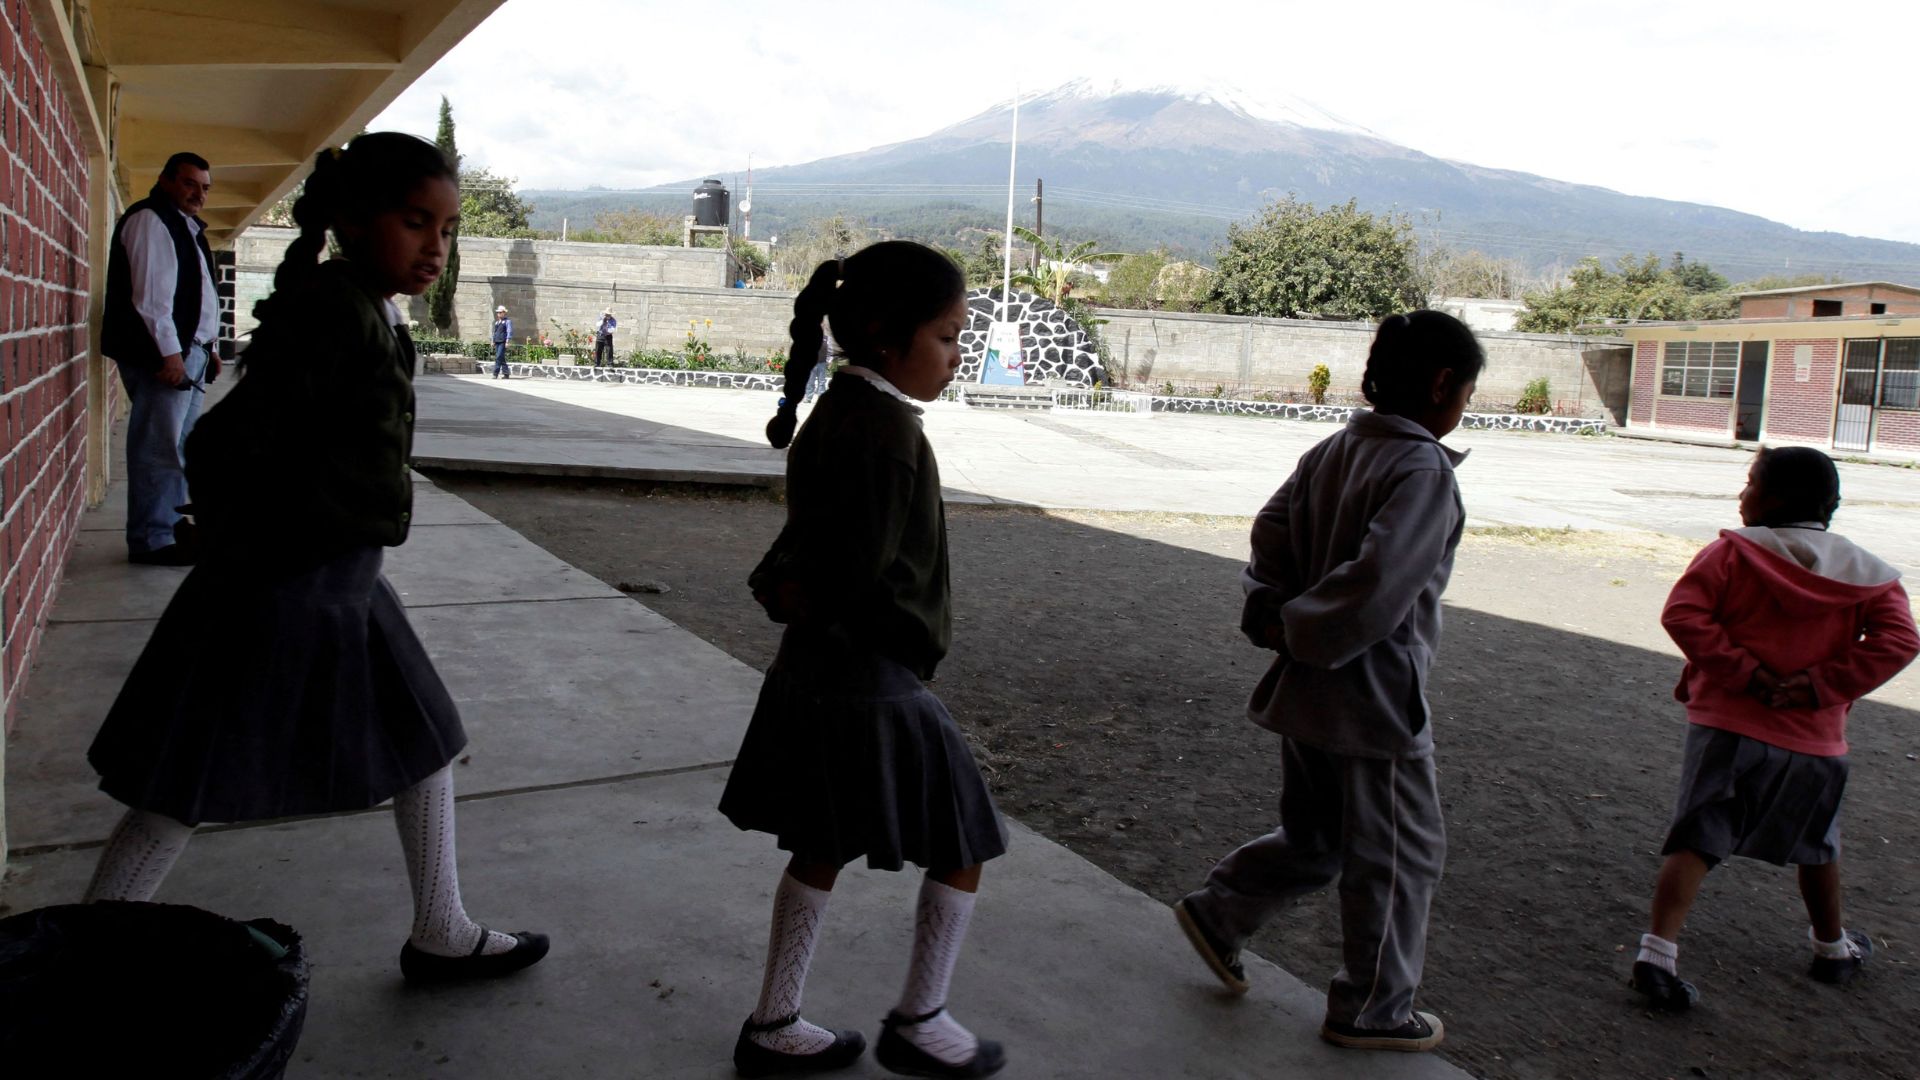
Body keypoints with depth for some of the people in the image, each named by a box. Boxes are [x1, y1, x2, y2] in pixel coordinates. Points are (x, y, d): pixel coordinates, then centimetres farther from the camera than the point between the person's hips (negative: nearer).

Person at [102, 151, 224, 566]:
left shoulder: (187, 227, 22)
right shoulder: (150, 220, -9)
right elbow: (151, 293, -18)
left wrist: (208, 347, 23)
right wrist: (170, 352, -22)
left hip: (188, 352, 11)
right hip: (161, 355, -10)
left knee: (180, 446, 14)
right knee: (159, 449, -9)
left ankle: (174, 526, 22)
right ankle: (151, 540, -6)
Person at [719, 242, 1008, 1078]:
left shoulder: (833, 414, 8)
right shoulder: (889, 430, -23)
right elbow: (862, 580, -24)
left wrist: (782, 584, -7)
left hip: (812, 673, 9)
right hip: (870, 684, -9)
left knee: (822, 850, 20)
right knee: (961, 846, 10)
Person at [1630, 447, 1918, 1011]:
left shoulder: (1732, 553, -6)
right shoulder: (1866, 574, 4)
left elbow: (1682, 614, -18)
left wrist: (1745, 673, -14)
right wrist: (1822, 684, -12)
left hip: (1726, 725, -3)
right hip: (1814, 739, 3)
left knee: (1695, 840, -4)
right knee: (1816, 847, 24)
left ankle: (1658, 953, -15)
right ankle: (1833, 947, 43)